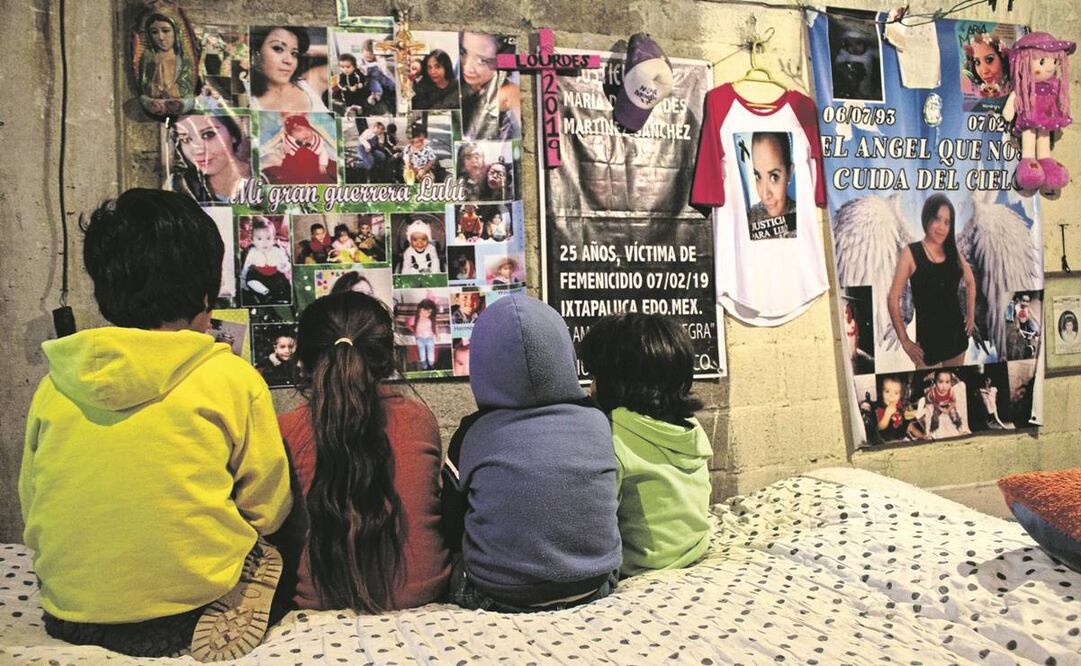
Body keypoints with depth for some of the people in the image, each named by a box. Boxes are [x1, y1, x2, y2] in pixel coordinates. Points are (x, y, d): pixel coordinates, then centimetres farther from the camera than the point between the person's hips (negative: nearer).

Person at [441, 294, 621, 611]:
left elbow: (451, 535, -2)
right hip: (593, 588, 3)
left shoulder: (472, 434, -11)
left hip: (499, 596, -3)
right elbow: (604, 508, 5)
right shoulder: (597, 422, -7)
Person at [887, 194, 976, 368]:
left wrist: (971, 315, 14)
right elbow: (893, 299, -11)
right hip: (928, 336, -5)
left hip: (956, 332, 5)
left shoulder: (953, 252, 2)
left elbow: (970, 282, 23)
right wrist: (905, 341, -11)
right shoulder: (910, 253, -11)